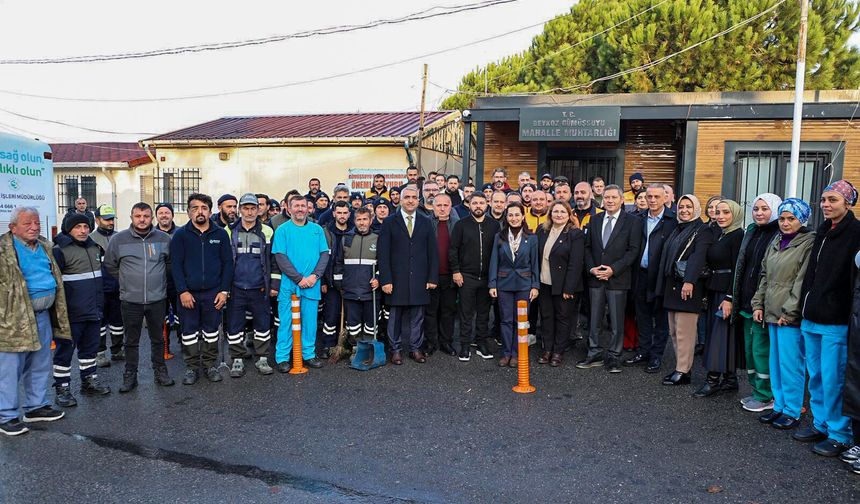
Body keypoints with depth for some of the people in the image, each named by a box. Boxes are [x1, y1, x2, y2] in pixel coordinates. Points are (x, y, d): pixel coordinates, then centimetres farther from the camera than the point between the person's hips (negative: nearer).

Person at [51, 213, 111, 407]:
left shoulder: (94, 247, 12)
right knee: (65, 349, 3)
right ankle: (62, 389, 13)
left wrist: (100, 303, 21)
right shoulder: (60, 250, -11)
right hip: (71, 313, -7)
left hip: (93, 311, 7)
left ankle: (89, 381, 28)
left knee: (90, 347, 16)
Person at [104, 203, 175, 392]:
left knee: (157, 338, 13)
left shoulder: (164, 238, -1)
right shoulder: (118, 239, -3)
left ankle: (160, 371, 26)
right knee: (131, 341, 10)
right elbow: (109, 265, 9)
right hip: (130, 300, 0)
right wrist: (126, 281, 8)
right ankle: (130, 376, 22)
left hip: (157, 298, 1)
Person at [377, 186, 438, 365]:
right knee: (395, 316, 6)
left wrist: (433, 278, 1)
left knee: (417, 316, 8)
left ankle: (415, 348, 21)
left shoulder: (426, 223, 9)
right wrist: (385, 279, -10)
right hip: (397, 279, -2)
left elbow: (432, 252, 8)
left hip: (419, 280, 2)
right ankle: (396, 349, 18)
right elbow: (383, 253, -3)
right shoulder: (390, 222, 2)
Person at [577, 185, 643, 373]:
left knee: (617, 321, 3)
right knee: (595, 319, 9)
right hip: (595, 278, 4)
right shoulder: (595, 220, 11)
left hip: (617, 279, -3)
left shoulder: (632, 222, -1)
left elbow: (633, 250, -7)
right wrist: (592, 268, -5)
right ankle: (595, 354, 19)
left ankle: (613, 357, 14)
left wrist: (613, 269, -15)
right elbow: (588, 247, 11)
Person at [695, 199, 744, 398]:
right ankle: (730, 380, 20)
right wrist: (708, 291, 9)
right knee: (716, 332, 11)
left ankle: (713, 380, 1)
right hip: (715, 290, 9)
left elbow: (737, 270, -17)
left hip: (727, 292, -9)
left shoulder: (737, 236, -12)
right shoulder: (719, 235, 14)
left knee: (721, 333, -5)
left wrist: (729, 298, -20)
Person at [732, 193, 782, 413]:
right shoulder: (751, 232, 14)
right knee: (750, 347, 13)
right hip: (747, 301, 8)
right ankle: (756, 390, 26)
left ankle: (765, 396, 11)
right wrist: (737, 299, 14)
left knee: (761, 349, -2)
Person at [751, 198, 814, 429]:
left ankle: (792, 411, 10)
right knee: (775, 362, 13)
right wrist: (758, 304, 10)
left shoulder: (809, 244, -7)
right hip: (772, 313, 7)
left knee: (790, 364, -2)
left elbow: (803, 283, -13)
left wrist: (789, 312, -15)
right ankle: (779, 406, 24)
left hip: (792, 316, -7)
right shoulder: (774, 243, 15)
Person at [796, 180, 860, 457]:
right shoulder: (822, 232, 14)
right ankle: (821, 425, 27)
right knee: (816, 376, 15)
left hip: (836, 322, -7)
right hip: (812, 319, 8)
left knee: (833, 379, -1)